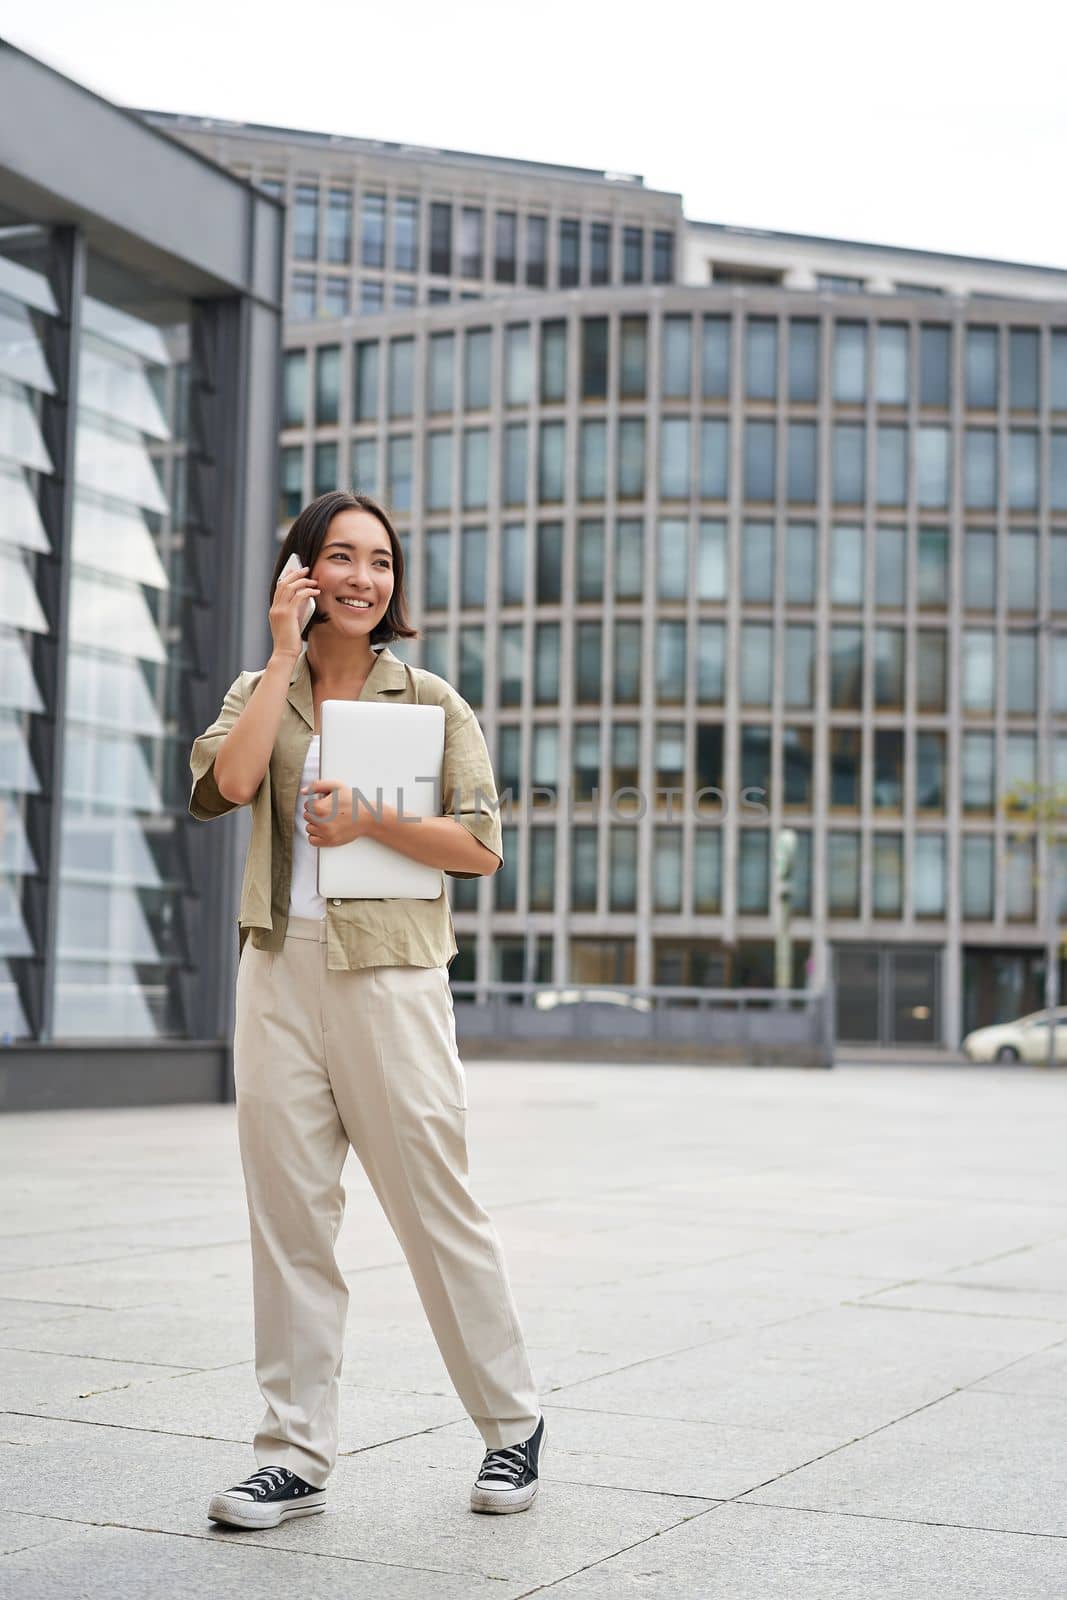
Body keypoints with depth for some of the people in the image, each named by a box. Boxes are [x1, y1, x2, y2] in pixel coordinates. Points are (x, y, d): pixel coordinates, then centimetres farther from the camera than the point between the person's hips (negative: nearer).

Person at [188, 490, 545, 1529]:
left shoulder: (430, 701, 4)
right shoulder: (263, 690, 11)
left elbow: (481, 848, -1)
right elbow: (229, 782, -11)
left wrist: (370, 822, -13)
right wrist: (285, 653, -6)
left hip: (390, 975, -3)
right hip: (280, 973, 3)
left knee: (436, 1210, 0)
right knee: (287, 1217, 4)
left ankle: (513, 1423, 18)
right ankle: (295, 1452, 13)